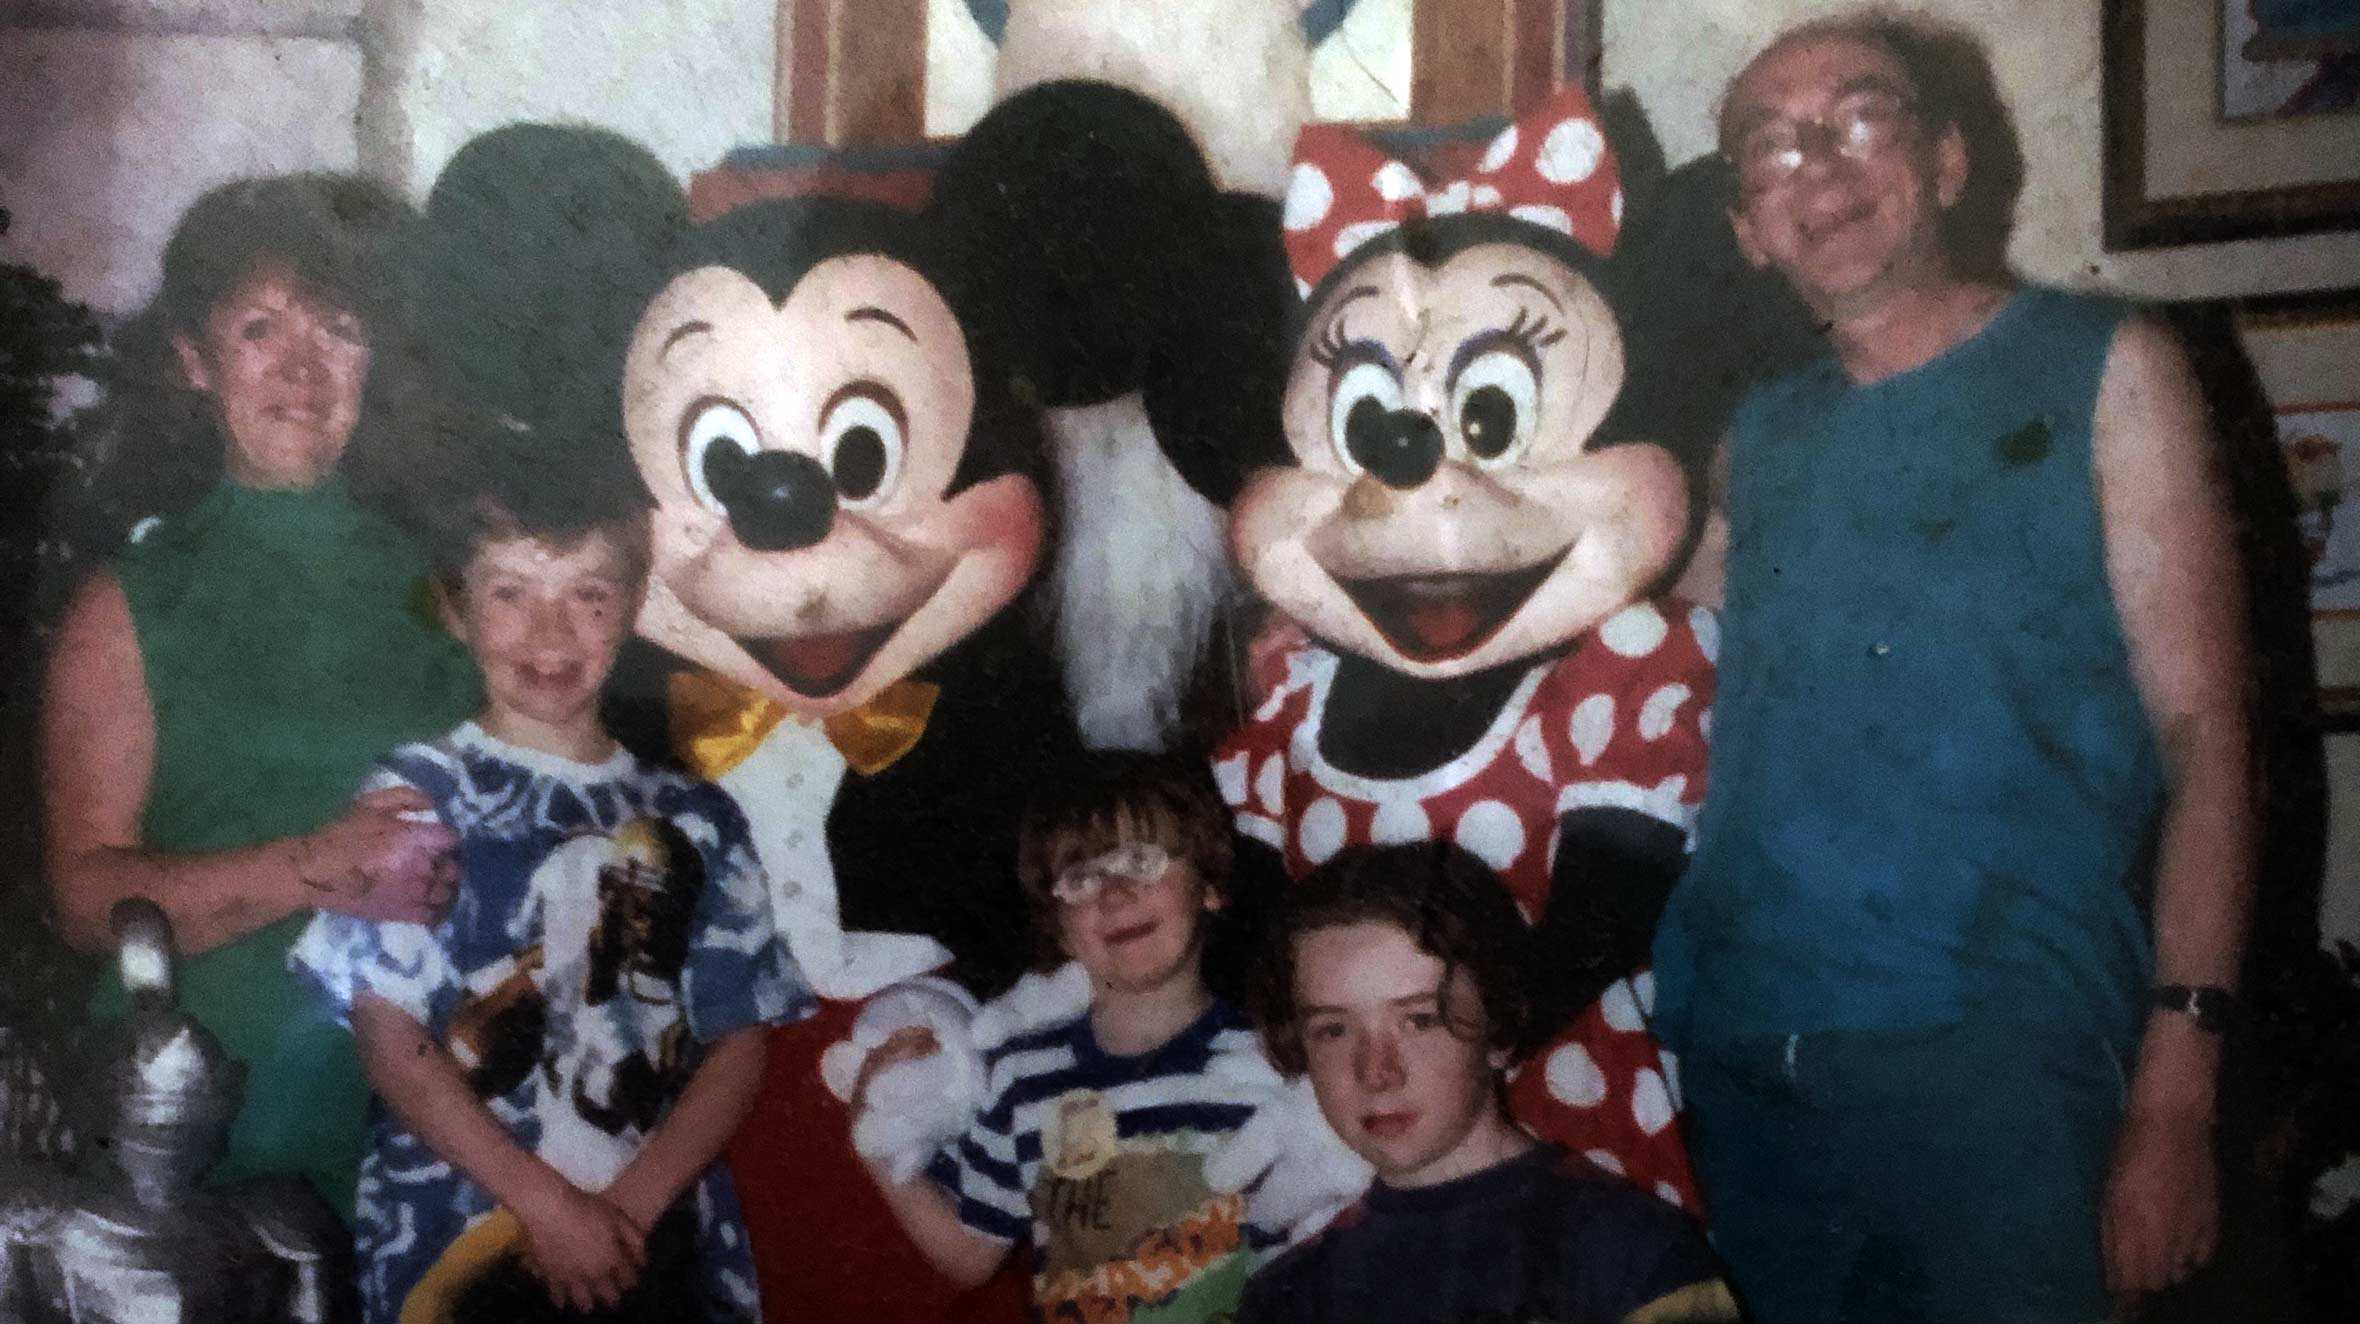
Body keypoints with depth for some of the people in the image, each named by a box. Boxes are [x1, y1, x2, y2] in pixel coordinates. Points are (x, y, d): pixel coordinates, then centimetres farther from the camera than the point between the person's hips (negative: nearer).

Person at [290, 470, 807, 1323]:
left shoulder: (696, 820, 9)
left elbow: (738, 1043, 4)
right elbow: (388, 1037, -6)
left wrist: (632, 1203, -9)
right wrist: (548, 1204, -12)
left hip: (658, 1243, 2)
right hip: (458, 1247, -2)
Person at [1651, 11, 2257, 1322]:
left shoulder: (2102, 371, 4)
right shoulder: (1760, 434, 15)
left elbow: (2203, 738, -3)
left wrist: (2174, 1099, -13)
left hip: (1990, 1060, -4)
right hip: (1737, 1058, 4)